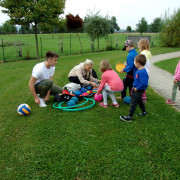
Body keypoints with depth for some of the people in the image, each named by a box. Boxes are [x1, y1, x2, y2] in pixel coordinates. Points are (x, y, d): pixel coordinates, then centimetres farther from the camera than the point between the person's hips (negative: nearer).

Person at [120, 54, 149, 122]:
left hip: (139, 90, -10)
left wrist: (137, 88, -23)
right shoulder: (139, 70, 4)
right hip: (136, 89, 10)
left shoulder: (142, 72, -28)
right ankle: (144, 112, 44)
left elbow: (143, 83, -32)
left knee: (133, 103, -4)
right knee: (139, 101, 26)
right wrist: (134, 87, 15)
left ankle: (129, 117, 4)